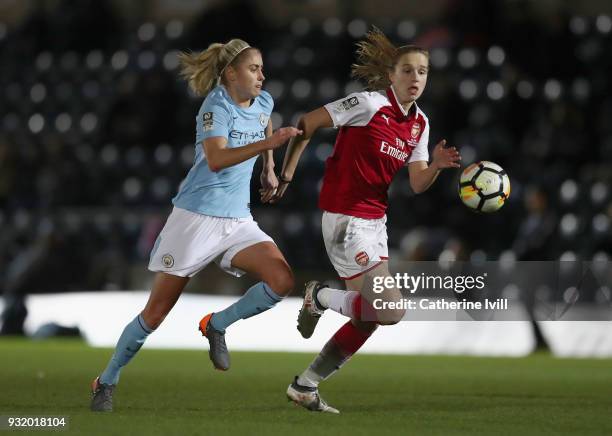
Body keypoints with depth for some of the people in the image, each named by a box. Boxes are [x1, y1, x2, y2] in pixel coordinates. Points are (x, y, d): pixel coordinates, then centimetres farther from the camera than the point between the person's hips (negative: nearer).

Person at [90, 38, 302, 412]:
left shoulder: (263, 103, 7)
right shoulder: (216, 108, -15)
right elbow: (216, 160, -33)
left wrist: (269, 170, 25)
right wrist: (267, 144, -41)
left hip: (238, 221, 6)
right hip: (196, 217, -6)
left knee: (282, 280, -18)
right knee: (157, 310, -2)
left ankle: (217, 326, 4)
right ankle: (108, 381, 15)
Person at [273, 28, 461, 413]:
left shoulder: (420, 123, 8)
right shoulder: (369, 104, -15)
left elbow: (418, 185, 5)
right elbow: (306, 125, -9)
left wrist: (438, 165, -15)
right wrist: (286, 174, -7)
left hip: (375, 221, 9)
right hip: (345, 219, -9)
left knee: (368, 318, 11)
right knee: (391, 310, -18)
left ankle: (305, 386, 23)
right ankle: (320, 297, 7)